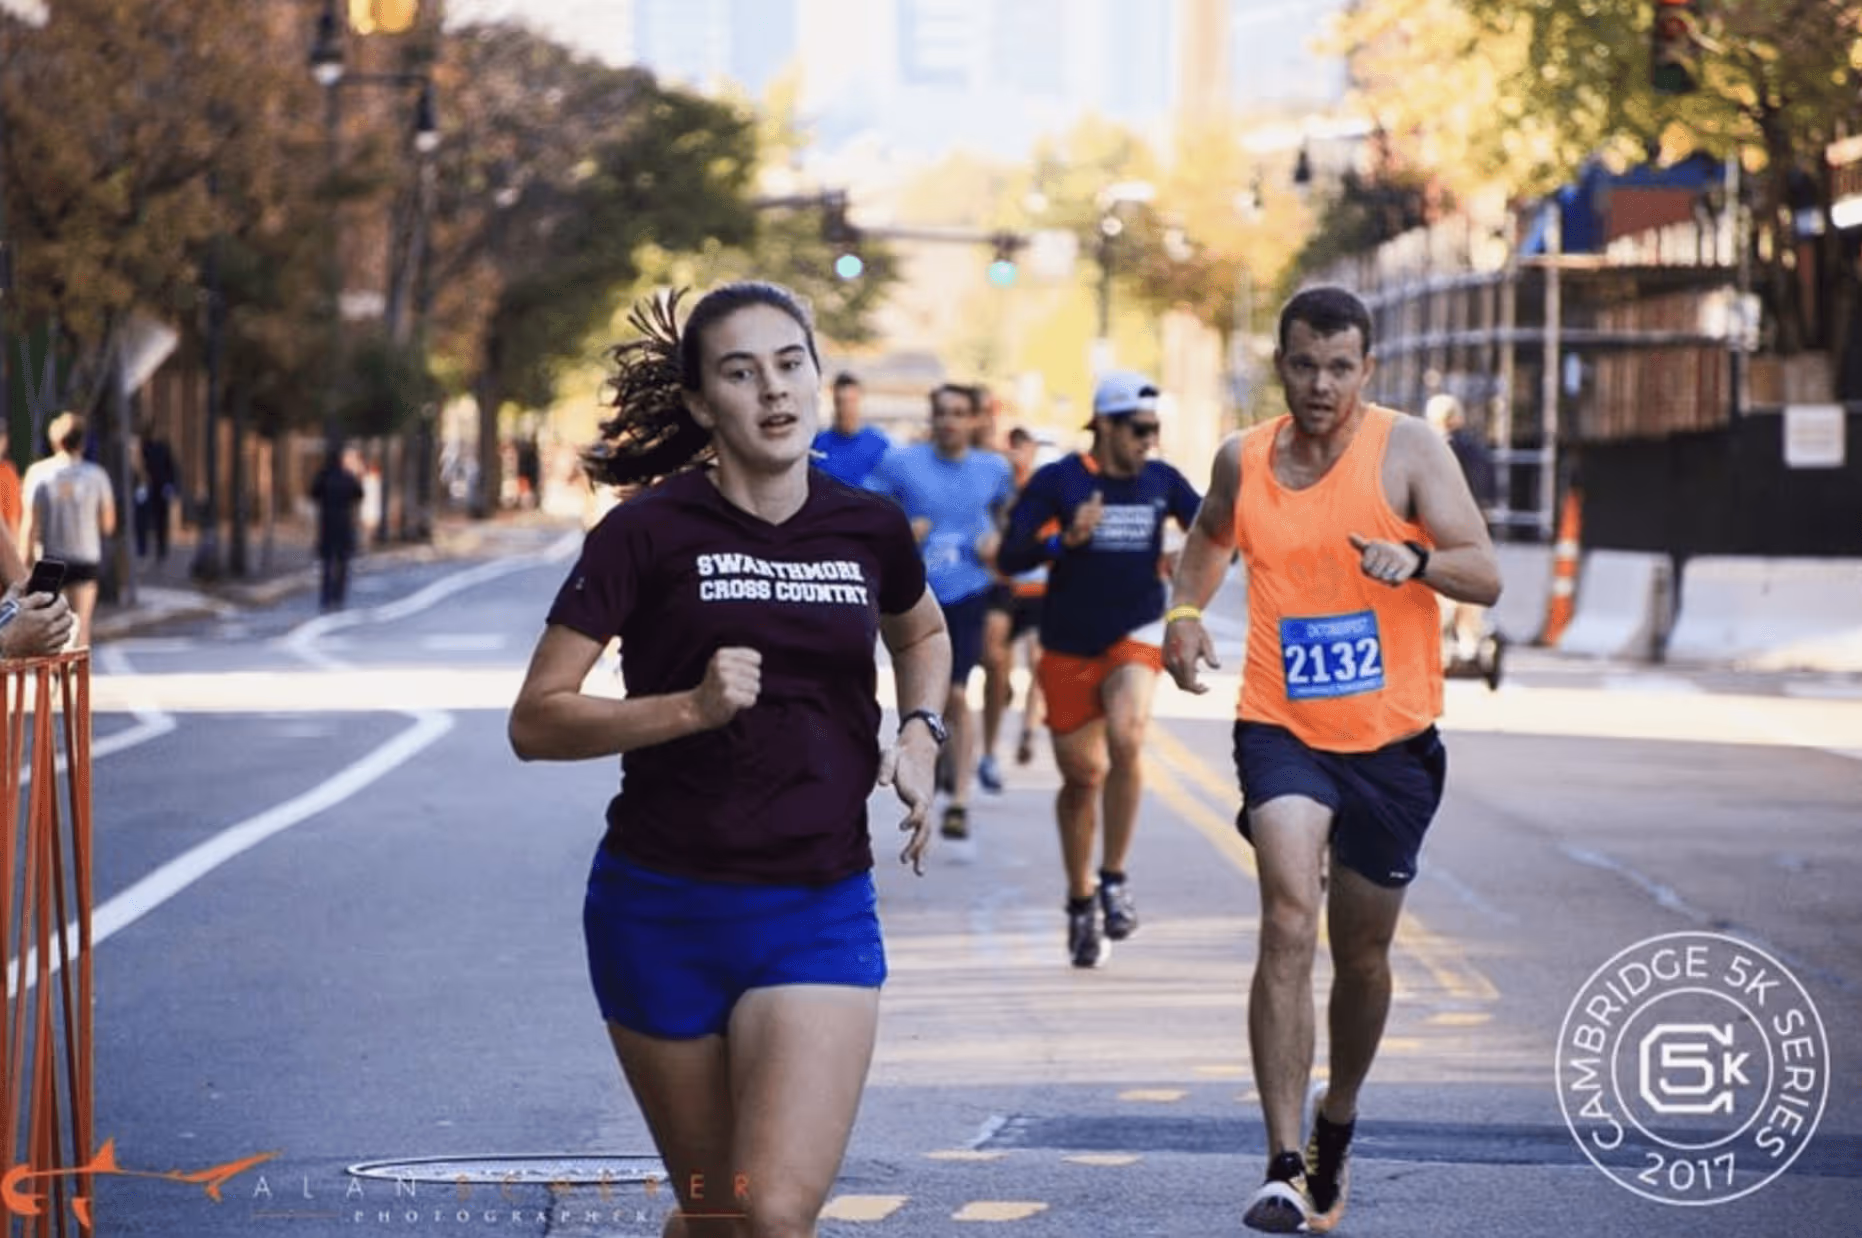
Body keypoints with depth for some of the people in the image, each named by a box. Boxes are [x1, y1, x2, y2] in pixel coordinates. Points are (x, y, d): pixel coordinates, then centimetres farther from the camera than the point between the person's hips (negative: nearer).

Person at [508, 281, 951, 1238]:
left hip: (820, 914, 1)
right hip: (663, 908, -1)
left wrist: (919, 733, 7)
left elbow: (923, 633, 27)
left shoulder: (870, 531, 3)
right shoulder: (651, 532, -8)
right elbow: (535, 721, -10)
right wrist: (692, 707, -23)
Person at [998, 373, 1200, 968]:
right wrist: (1065, 539, -28)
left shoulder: (1162, 480, 1)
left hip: (1135, 635, 0)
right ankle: (1081, 899, 27)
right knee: (1081, 775, 7)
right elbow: (1010, 556, -11)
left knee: (1125, 740, -26)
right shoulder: (1058, 481, -7)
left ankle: (1113, 878, -13)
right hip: (1069, 646, 0)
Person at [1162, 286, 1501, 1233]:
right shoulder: (1242, 460, 3)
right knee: (1289, 919, -21)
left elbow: (1486, 577, -12)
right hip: (1281, 728, 0)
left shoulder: (1408, 451, -6)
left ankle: (1335, 1128, 40)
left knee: (1361, 953, 13)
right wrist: (1185, 611, 8)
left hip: (1392, 738, 0)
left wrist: (1417, 561, -32)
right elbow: (1210, 538, 26)